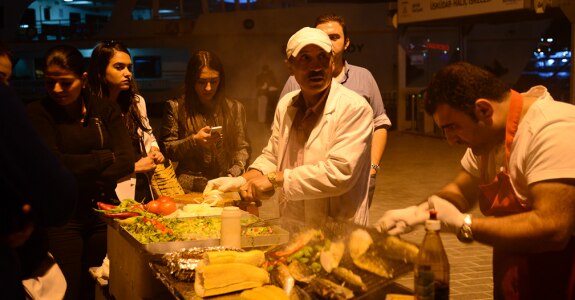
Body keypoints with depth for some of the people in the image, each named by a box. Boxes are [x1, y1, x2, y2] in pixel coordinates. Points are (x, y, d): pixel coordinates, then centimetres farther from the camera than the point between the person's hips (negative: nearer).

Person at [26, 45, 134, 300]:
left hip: (103, 211, 3)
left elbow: (126, 161, -4)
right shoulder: (39, 113, -1)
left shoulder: (106, 111, 7)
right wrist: (106, 157, -7)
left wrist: (81, 184, -17)